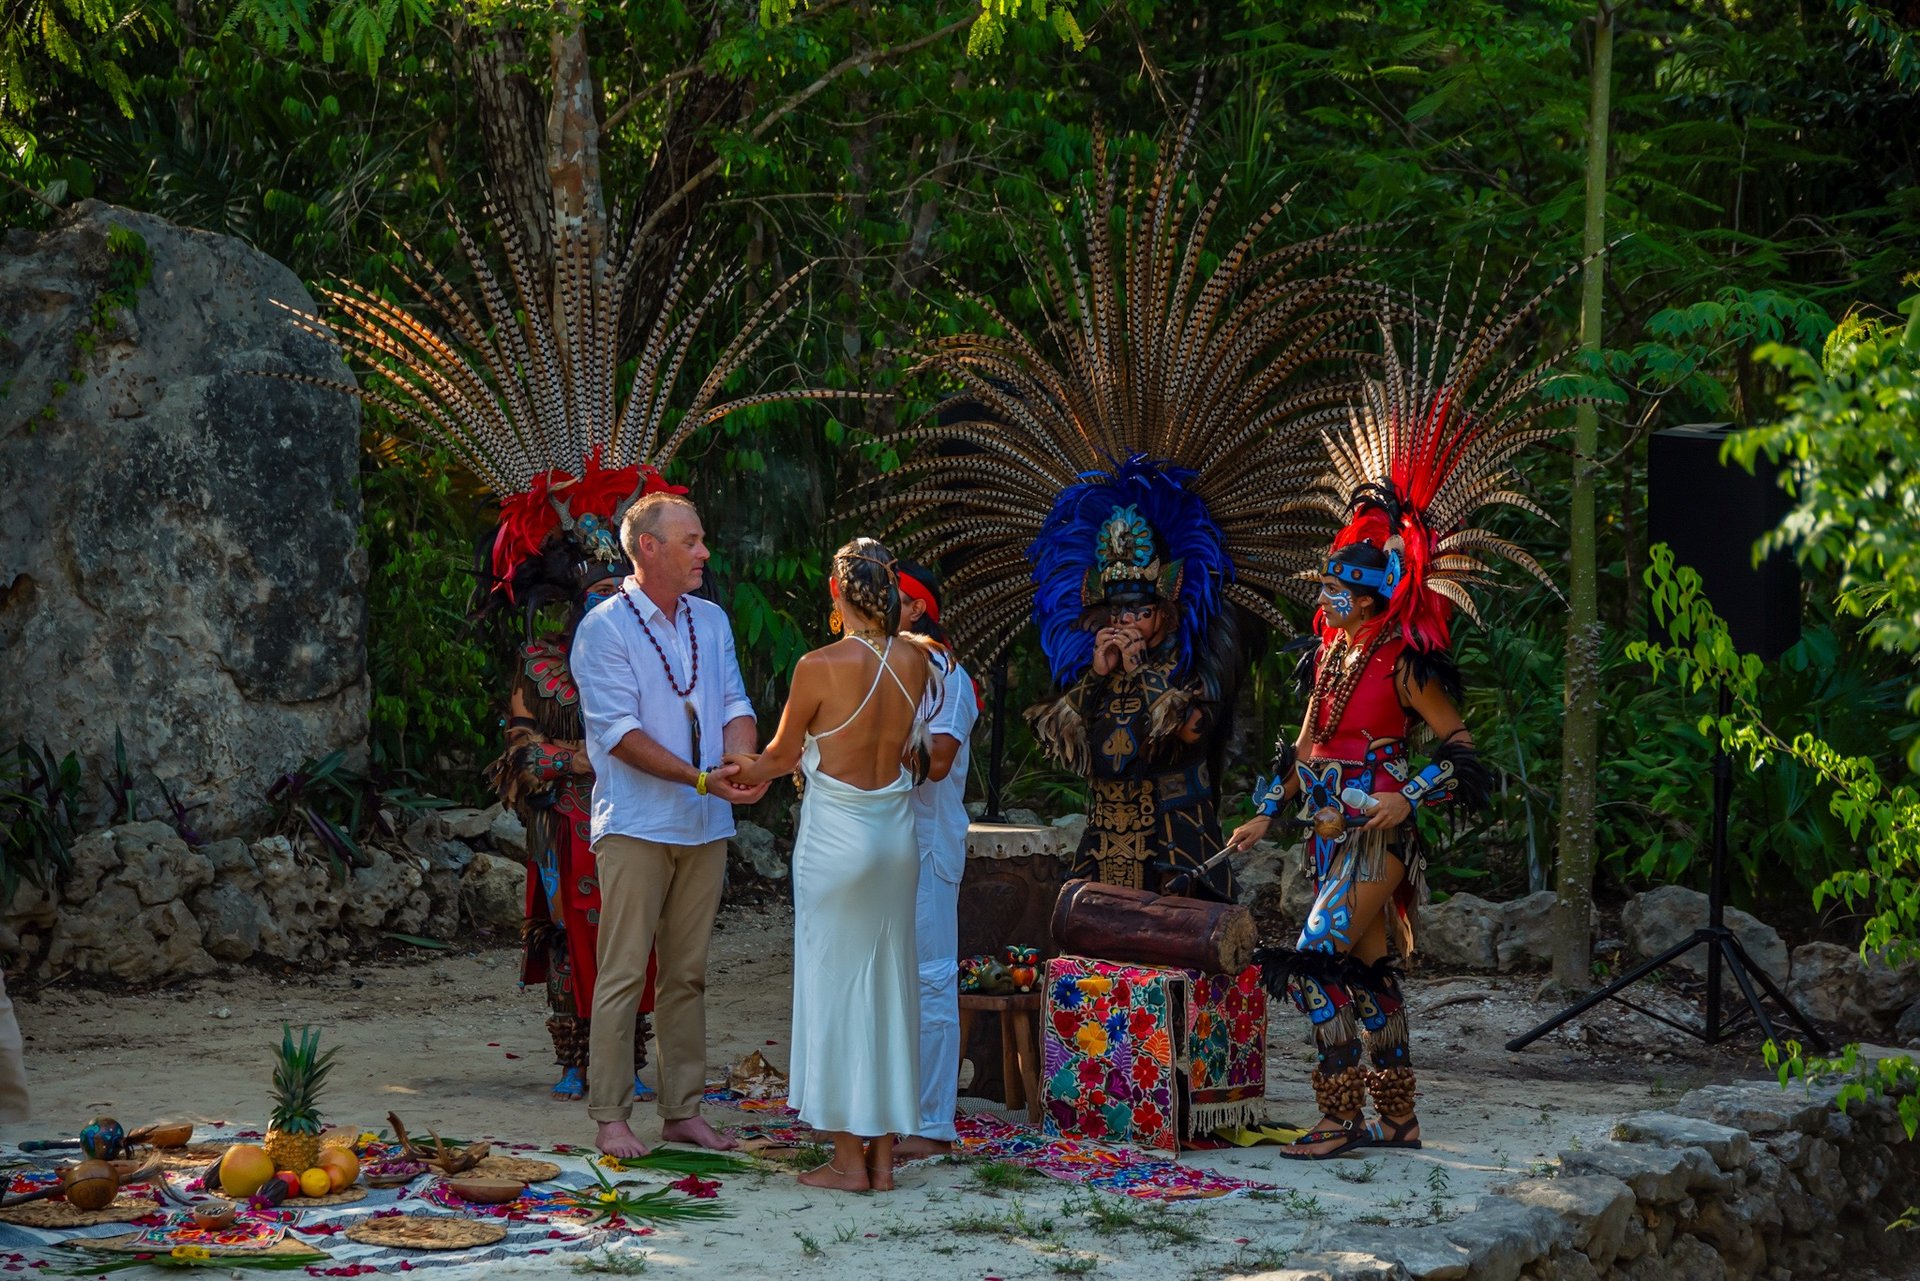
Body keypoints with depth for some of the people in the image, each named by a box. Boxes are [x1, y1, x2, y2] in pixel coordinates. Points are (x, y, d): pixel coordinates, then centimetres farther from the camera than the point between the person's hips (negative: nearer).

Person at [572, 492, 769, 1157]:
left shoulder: (711, 621, 13)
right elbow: (621, 732, -13)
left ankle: (682, 1110, 16)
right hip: (636, 825, -6)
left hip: (705, 826, 6)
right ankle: (610, 1118, -3)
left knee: (688, 973, 10)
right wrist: (702, 778, -20)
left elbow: (734, 704, 9)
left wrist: (744, 762, -14)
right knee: (623, 974, -6)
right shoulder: (604, 629, -7)